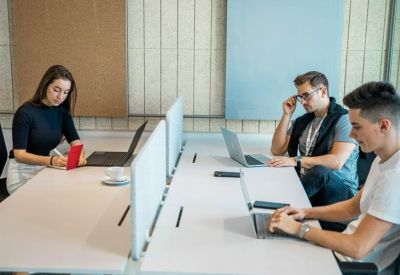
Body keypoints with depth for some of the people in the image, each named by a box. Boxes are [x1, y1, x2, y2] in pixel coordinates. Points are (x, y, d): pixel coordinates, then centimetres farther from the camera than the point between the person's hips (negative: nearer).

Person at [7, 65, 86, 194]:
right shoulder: (25, 113, -17)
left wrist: (79, 155, -28)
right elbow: (19, 154, -22)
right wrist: (51, 160, -39)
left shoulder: (62, 112, 0)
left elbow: (75, 141, -3)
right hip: (23, 172, -5)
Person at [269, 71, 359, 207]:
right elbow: (277, 150, 12)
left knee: (319, 172, -39)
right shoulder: (302, 121, 14)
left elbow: (336, 162, -18)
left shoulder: (344, 119, -6)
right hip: (305, 183, 4)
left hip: (339, 188, -3)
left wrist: (296, 161, -23)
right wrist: (287, 115, 6)